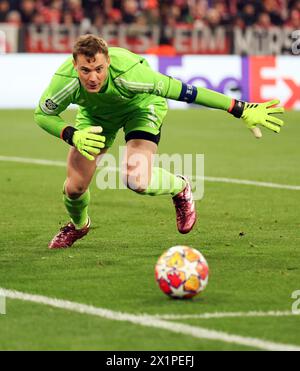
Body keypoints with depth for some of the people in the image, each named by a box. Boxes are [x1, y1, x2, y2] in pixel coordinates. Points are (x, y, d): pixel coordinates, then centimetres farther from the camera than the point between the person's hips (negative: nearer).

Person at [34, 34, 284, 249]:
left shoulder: (127, 73, -42)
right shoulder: (65, 80, -35)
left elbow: (181, 91, -37)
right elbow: (42, 114, -16)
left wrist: (241, 110, -34)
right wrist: (72, 136, -36)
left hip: (141, 106, -3)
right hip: (95, 114, 3)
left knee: (137, 181, -25)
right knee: (74, 187, -4)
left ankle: (180, 188, 12)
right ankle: (78, 225, 35)